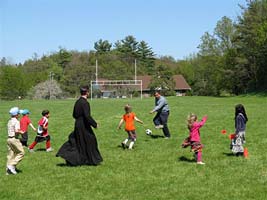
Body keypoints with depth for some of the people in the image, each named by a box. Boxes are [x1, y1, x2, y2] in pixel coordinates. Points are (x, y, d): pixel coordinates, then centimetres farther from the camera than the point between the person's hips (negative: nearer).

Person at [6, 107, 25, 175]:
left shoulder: (9, 121, 13)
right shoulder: (16, 121, -14)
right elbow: (16, 131, -25)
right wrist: (21, 132, -7)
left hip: (9, 138, 9)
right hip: (14, 139, -9)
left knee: (10, 155, 11)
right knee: (21, 153, 3)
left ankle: (9, 170, 13)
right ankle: (12, 165, -6)